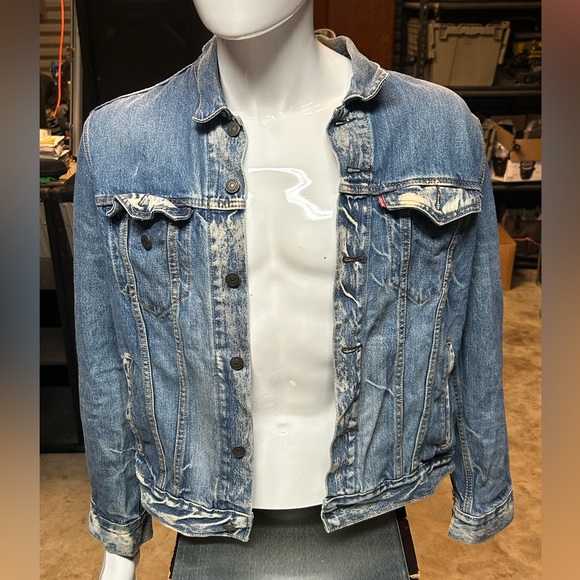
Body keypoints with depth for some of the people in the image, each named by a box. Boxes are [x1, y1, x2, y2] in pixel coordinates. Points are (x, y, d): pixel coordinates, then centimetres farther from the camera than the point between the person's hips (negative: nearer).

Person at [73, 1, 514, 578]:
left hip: (380, 509, 1)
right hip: (209, 518, 1)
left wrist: (479, 524, 6)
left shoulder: (442, 128, -13)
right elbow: (102, 361, -3)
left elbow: (476, 351, -4)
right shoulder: (117, 141, -12)